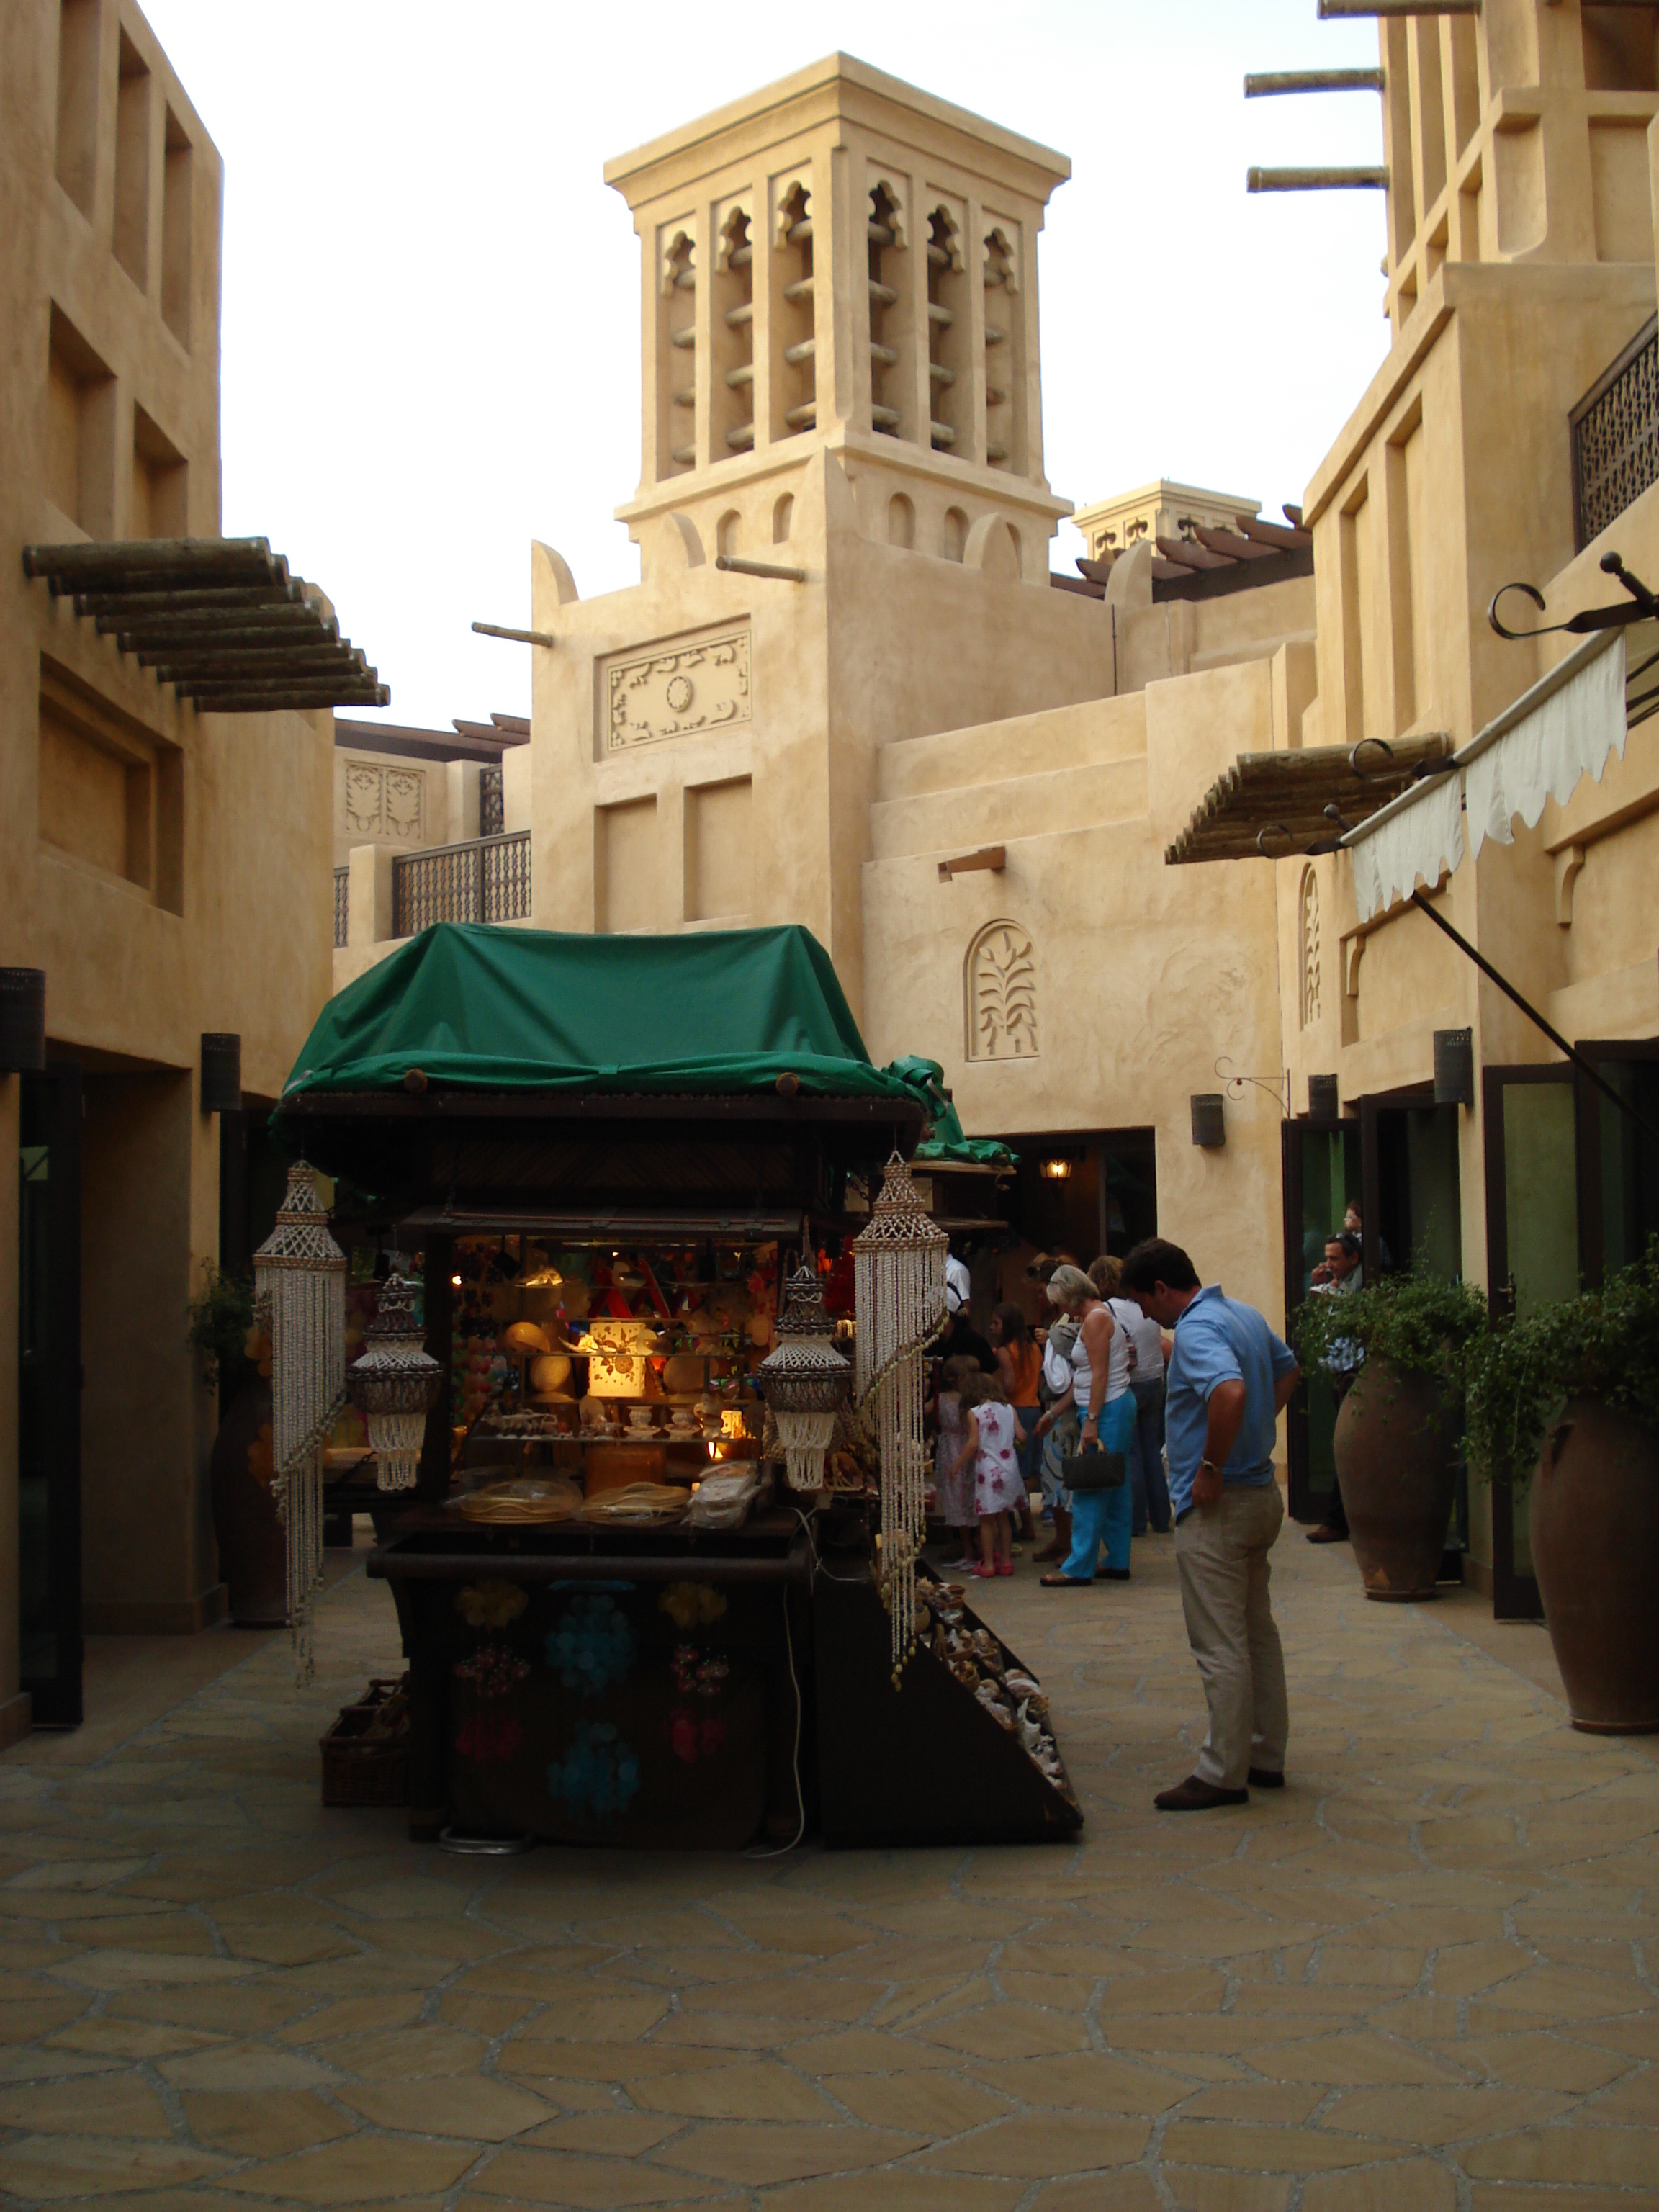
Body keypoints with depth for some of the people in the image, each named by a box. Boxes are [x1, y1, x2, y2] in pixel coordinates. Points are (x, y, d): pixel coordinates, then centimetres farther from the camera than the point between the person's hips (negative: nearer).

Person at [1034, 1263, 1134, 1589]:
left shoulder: (1095, 1319, -13)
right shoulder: (1097, 1315, 17)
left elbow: (1099, 1375, -20)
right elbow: (1083, 1379, 20)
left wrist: (1090, 1421, -21)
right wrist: (1054, 1412, 21)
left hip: (1107, 1411, -11)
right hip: (1116, 1408, 11)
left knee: (1089, 1494, -7)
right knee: (1114, 1489, 12)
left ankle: (1079, 1568, -5)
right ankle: (1118, 1562, 17)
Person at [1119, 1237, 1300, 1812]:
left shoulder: (1197, 1330, -19)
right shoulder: (1245, 1315, 11)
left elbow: (1230, 1390, -37)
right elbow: (1287, 1367, 28)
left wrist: (1211, 1470, -26)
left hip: (1217, 1506, -10)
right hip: (1260, 1492, 10)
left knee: (1221, 1645, -3)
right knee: (1257, 1632, 17)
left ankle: (1223, 1774, 3)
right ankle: (1266, 1757, 25)